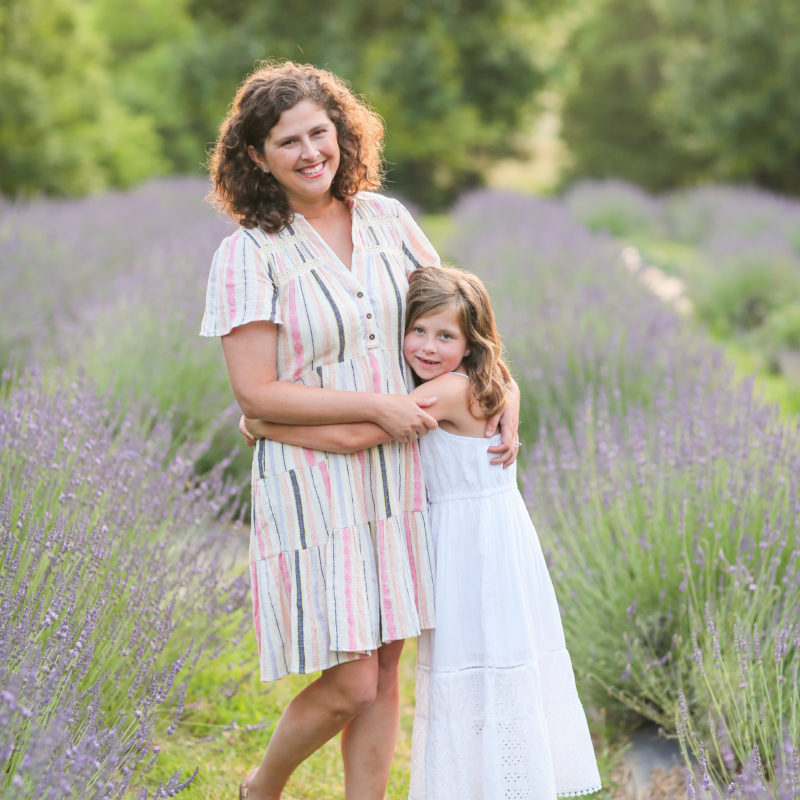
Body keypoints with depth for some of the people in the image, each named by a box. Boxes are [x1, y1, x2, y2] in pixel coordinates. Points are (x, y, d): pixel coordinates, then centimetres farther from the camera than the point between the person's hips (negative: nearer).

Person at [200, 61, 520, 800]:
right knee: (349, 683, -4)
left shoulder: (385, 218, 4)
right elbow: (255, 393, -15)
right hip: (314, 485, -5)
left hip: (397, 477, 5)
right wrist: (377, 407, -18)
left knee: (384, 668, 9)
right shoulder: (249, 253, -11)